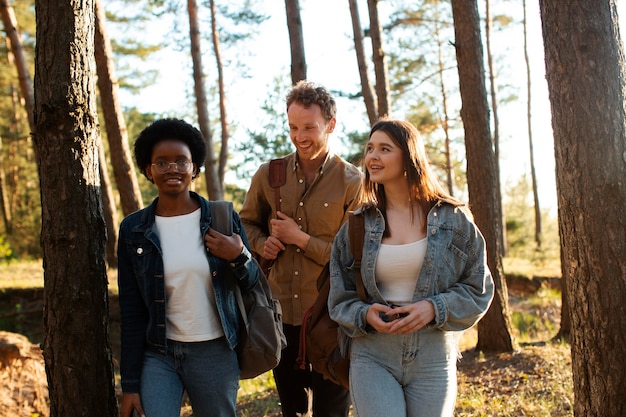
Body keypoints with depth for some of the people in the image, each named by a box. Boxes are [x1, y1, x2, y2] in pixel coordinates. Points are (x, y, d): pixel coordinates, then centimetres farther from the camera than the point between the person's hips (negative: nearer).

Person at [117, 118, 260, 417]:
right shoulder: (133, 230, -2)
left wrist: (238, 257, -16)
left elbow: (252, 284, 6)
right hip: (157, 354, 0)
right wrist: (130, 383, -1)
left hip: (215, 353, 0)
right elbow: (131, 312, 0)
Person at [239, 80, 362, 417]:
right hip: (281, 312, 4)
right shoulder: (269, 174, 1)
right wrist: (262, 243, -5)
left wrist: (300, 238, -17)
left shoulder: (352, 182, -10)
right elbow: (247, 222, 17)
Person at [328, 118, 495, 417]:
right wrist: (365, 315, -14)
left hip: (433, 358, 0)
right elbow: (339, 299, 8)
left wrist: (435, 309, -15)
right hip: (372, 358, 0)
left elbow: (479, 289, 2)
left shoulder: (453, 219, 1)